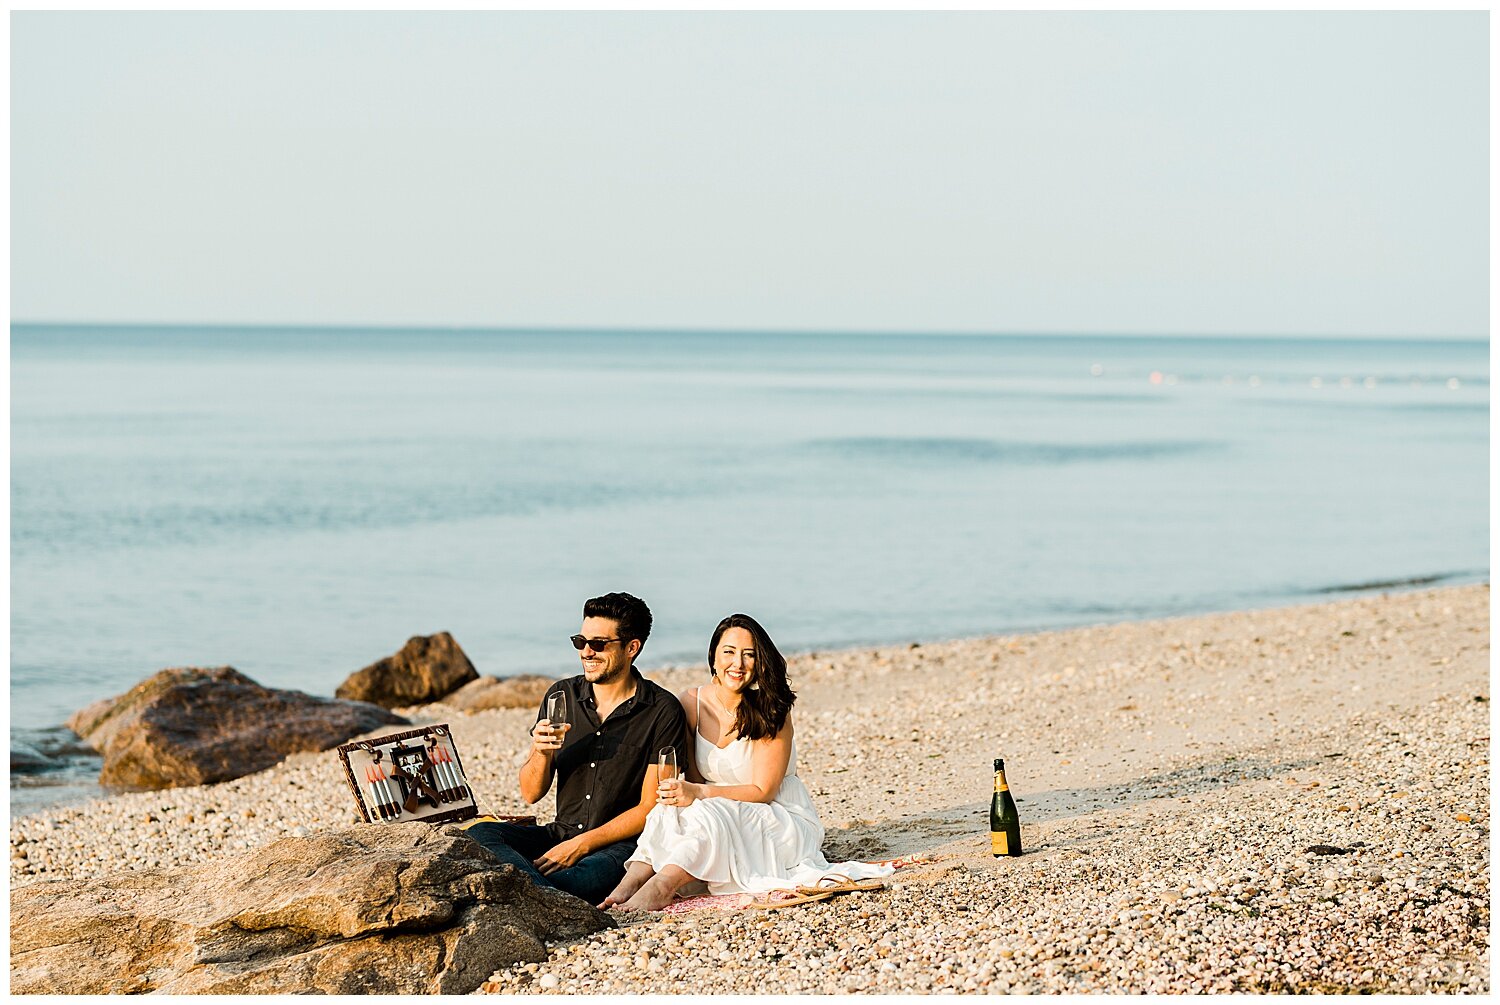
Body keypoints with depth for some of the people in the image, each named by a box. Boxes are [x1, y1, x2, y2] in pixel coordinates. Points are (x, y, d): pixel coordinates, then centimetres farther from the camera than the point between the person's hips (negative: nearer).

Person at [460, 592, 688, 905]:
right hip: (561, 832, 6)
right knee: (479, 833, -23)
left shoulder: (661, 711, -6)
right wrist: (542, 753, -13)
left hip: (622, 844, -5)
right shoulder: (562, 696, 7)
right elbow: (531, 793, 9)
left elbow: (650, 808, -7)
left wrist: (581, 844, -14)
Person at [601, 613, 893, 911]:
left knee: (710, 812, -33)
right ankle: (632, 880, -42)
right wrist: (680, 792, -23)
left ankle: (661, 887, -51)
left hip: (784, 823, -4)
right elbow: (692, 778, 2)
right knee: (670, 808, -26)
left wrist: (698, 793, -29)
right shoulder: (690, 703, -2)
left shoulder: (770, 713, -14)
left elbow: (763, 791, -16)